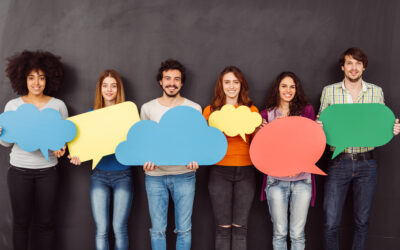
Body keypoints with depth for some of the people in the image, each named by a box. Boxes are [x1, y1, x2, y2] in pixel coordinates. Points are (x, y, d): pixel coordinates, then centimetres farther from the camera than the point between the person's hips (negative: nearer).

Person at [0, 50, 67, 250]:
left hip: (47, 171, 0)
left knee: (45, 223, 6)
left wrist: (61, 148, -13)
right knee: (21, 222, 7)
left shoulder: (58, 105, 1)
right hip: (19, 171, 0)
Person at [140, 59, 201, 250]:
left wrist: (196, 158, -13)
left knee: (184, 229, 6)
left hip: (184, 175, 0)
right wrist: (146, 159, -7)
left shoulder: (194, 109, 5)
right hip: (155, 175, 1)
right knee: (158, 229, 6)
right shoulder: (148, 108, 7)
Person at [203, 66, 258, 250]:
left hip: (245, 172, 1)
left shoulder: (251, 110, 7)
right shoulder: (210, 111, 5)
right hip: (220, 172, -1)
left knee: (240, 227, 5)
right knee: (223, 227, 4)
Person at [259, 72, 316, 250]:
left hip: (302, 179, 0)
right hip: (276, 180, 0)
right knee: (279, 233, 7)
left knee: (298, 234, 6)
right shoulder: (266, 115, 5)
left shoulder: (306, 110, 5)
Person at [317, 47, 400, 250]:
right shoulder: (329, 91, 3)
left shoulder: (376, 92, 7)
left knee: (362, 220, 10)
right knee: (331, 222, -2)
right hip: (339, 162, -1)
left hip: (366, 163, 2)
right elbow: (320, 123, 6)